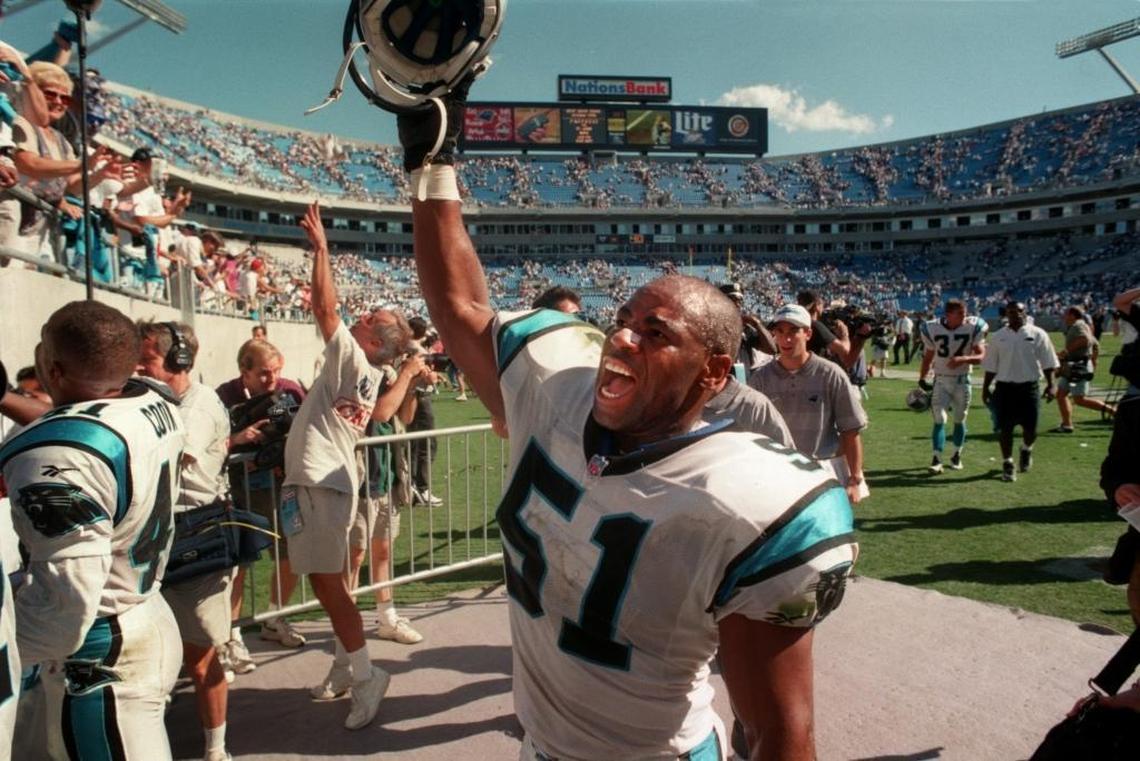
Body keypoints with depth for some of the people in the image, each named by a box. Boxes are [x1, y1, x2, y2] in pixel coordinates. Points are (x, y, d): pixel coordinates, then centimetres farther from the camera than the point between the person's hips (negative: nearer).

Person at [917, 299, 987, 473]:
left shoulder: (973, 328, -10)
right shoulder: (933, 329, -8)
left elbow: (981, 356, -13)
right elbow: (928, 357, 4)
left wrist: (963, 359, -31)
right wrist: (922, 380, 4)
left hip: (962, 380, 1)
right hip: (941, 380, -1)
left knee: (959, 420, 10)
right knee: (939, 419, -8)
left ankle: (957, 455, 26)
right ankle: (937, 459, -7)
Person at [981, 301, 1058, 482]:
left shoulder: (1037, 334, 0)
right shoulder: (998, 337, 6)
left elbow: (1047, 363, 0)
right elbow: (991, 366, 10)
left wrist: (1050, 385, -6)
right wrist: (985, 387, 8)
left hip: (1029, 387, -1)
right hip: (1004, 387, 1)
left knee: (1030, 427, 2)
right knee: (1005, 428, 1)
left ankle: (1026, 450, 35)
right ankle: (1007, 464, 14)